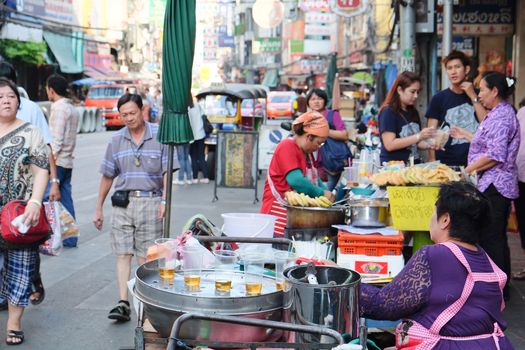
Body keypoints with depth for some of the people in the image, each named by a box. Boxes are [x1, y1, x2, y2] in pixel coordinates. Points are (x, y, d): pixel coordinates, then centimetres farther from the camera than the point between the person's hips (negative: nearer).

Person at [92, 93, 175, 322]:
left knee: (146, 257, 0)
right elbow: (107, 176, 12)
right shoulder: (116, 140, 8)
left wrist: (165, 201, -12)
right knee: (122, 254, -2)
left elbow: (167, 172, -1)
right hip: (123, 202, 3)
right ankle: (123, 303, -3)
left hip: (150, 202, -3)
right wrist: (98, 209, 13)